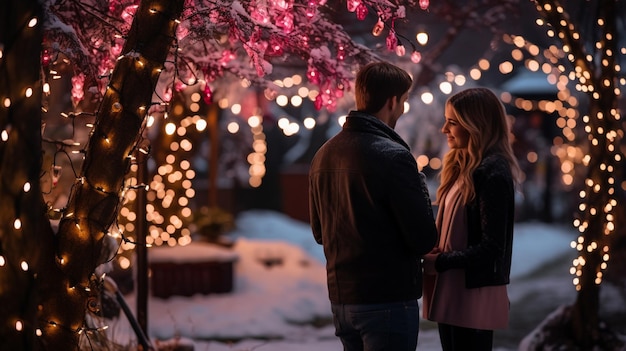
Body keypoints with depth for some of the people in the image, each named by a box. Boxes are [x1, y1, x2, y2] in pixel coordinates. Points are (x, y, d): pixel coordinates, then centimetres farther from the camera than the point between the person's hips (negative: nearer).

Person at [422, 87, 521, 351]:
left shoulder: (492, 172, -14)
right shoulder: (463, 167, 14)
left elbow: (492, 246, -18)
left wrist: (440, 263, -14)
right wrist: (433, 254, -3)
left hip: (473, 294, -9)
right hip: (451, 292, 9)